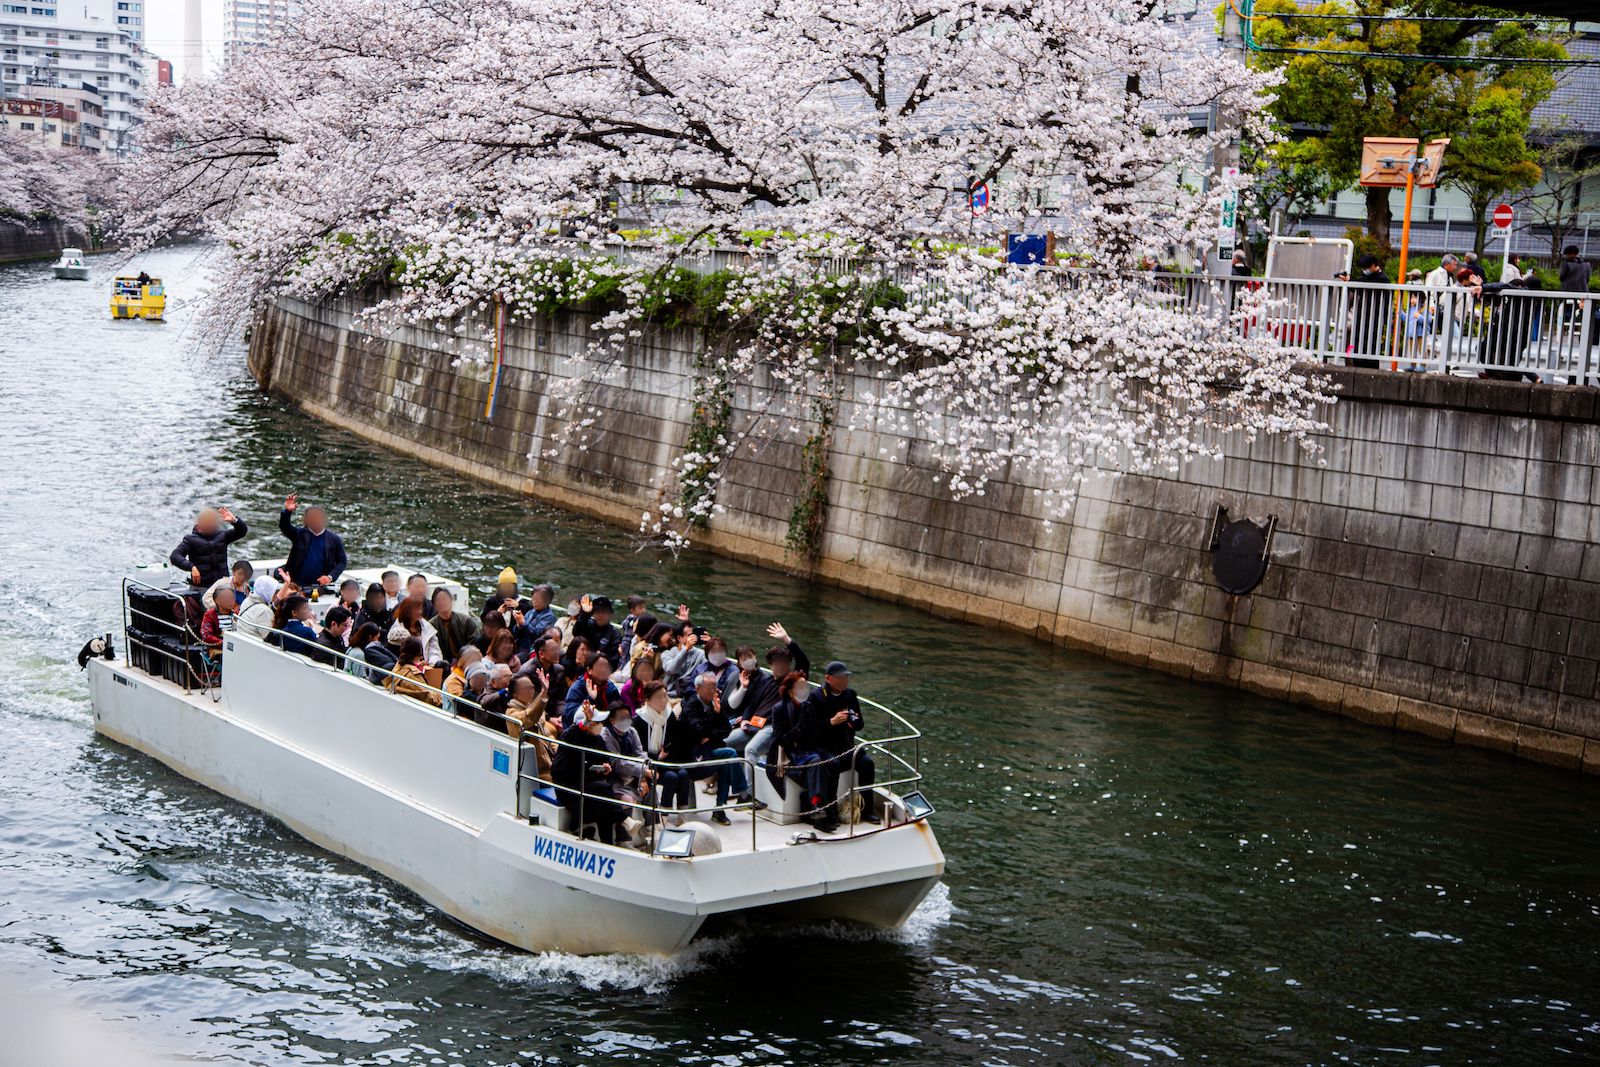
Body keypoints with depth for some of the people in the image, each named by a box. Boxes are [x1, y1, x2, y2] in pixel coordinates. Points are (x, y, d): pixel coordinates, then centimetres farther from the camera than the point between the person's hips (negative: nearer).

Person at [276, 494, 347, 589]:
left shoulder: (334, 539, 1)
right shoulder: (300, 534, 2)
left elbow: (342, 562, 4)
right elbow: (284, 527, -12)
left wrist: (330, 577, -10)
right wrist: (287, 511, -31)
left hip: (322, 585, -1)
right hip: (298, 584, 1)